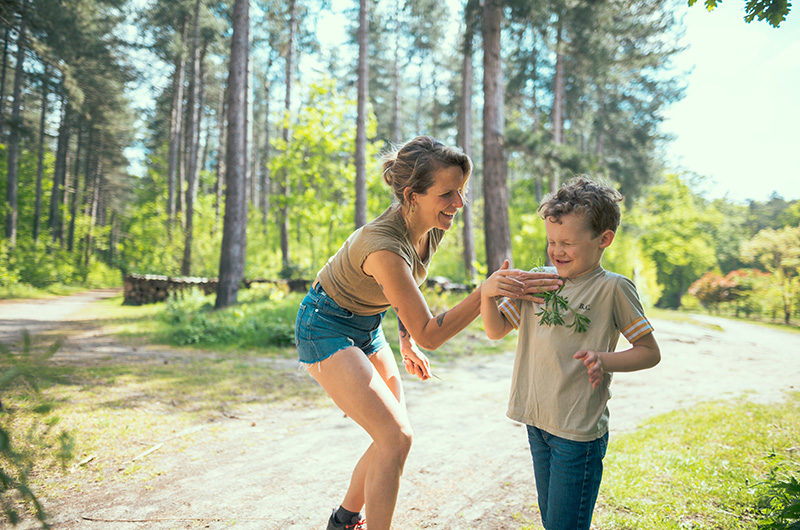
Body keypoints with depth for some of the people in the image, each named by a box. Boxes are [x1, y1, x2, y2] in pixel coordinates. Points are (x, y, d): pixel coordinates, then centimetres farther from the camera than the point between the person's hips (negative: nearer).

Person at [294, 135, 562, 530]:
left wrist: (406, 343, 13)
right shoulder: (383, 245, -35)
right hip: (326, 328, -8)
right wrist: (488, 291, -41)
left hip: (367, 325, 8)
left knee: (393, 435, 10)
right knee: (395, 437, -16)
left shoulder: (433, 228, -10)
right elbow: (430, 335, -31)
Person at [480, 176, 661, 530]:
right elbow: (496, 330, 9)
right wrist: (486, 293, -9)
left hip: (579, 430, -5)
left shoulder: (612, 288, -9)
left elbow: (650, 352, -4)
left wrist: (605, 360, -21)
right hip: (536, 421, 6)